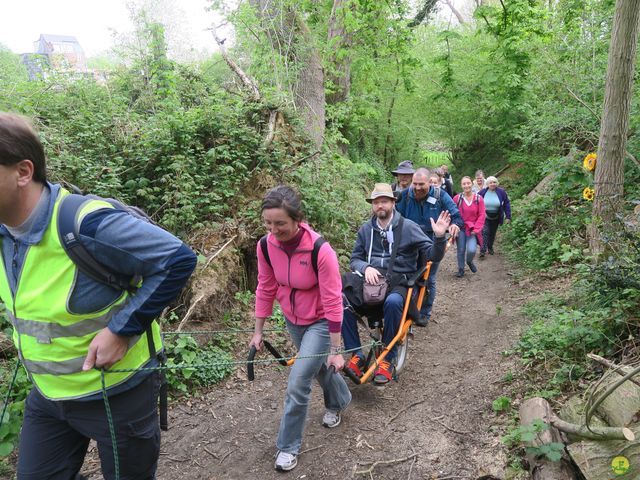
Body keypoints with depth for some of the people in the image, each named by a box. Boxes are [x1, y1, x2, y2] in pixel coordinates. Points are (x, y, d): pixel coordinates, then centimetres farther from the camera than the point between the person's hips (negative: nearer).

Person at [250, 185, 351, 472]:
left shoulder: (320, 251, -32)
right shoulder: (266, 246, -17)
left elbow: (333, 302, -26)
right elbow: (265, 289, -4)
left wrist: (335, 350, -20)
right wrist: (258, 331, 2)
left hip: (320, 323, -5)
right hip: (293, 320, 5)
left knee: (297, 385, -7)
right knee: (319, 368, 26)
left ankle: (289, 446, 17)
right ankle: (339, 402, 57)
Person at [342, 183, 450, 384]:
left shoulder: (408, 227, 1)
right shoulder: (365, 229, 11)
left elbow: (433, 256, -1)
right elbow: (355, 259, 14)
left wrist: (439, 236, -21)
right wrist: (366, 268, -9)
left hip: (399, 282, -3)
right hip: (371, 281, 3)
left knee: (392, 302, -38)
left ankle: (387, 360, -19)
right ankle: (356, 355, -13)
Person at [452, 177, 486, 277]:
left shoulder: (479, 199, -3)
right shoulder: (457, 198, -6)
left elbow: (481, 215, -1)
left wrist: (476, 229, -8)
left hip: (473, 229, 0)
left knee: (471, 250, -13)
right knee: (461, 250, 5)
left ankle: (469, 261, 22)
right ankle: (461, 269, 26)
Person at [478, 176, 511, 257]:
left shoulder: (501, 192, -9)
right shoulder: (482, 192, -11)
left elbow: (507, 204, -3)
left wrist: (508, 216, -6)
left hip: (496, 218, 2)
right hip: (485, 217, -2)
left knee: (492, 233, 14)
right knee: (485, 232, -13)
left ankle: (490, 247, 35)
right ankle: (482, 251, -13)